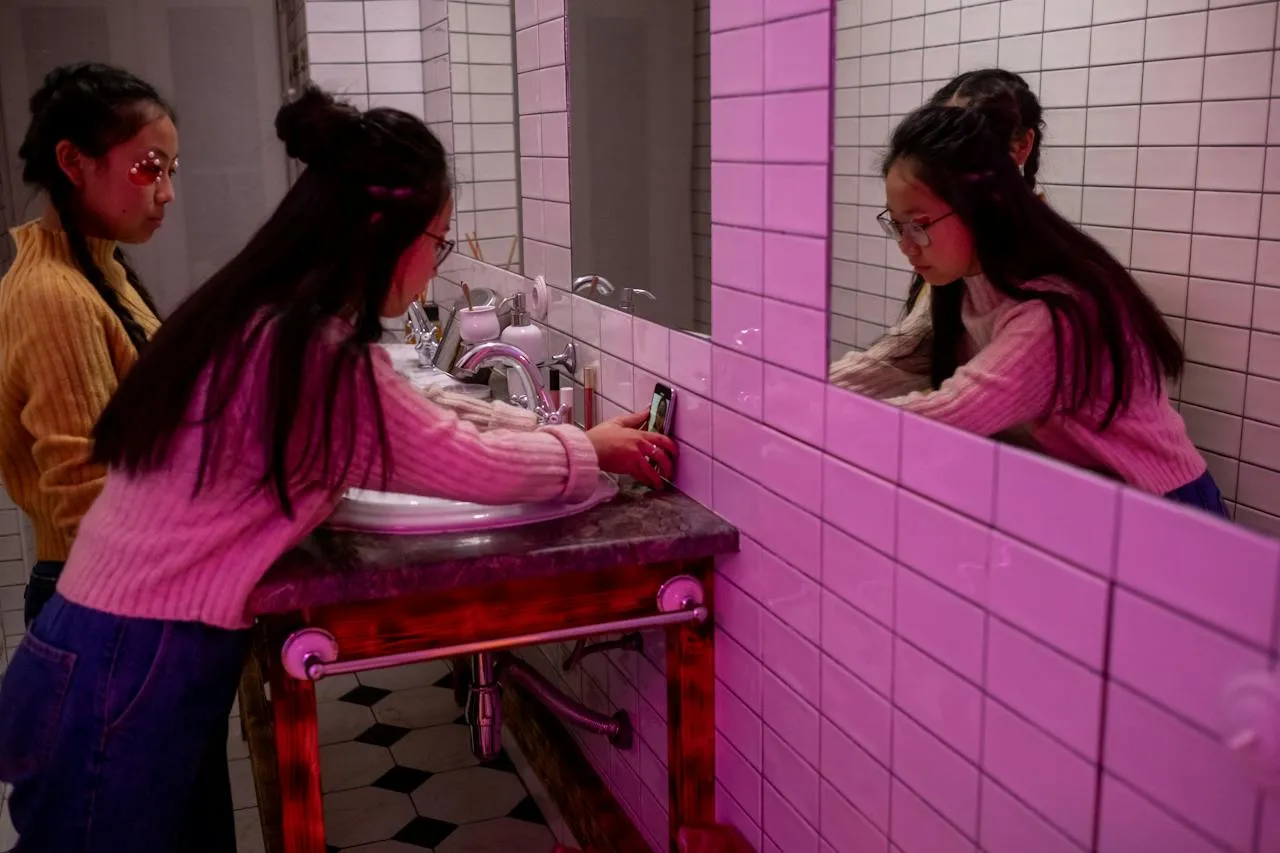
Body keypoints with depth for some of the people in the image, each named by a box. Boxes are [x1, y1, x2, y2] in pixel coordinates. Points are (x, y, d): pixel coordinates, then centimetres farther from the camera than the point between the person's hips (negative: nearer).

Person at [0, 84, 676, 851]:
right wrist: (593, 450, 4)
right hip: (131, 683, -8)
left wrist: (579, 444, 14)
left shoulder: (263, 322, 4)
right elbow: (464, 464, -12)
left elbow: (413, 443, 13)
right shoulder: (312, 355, -24)